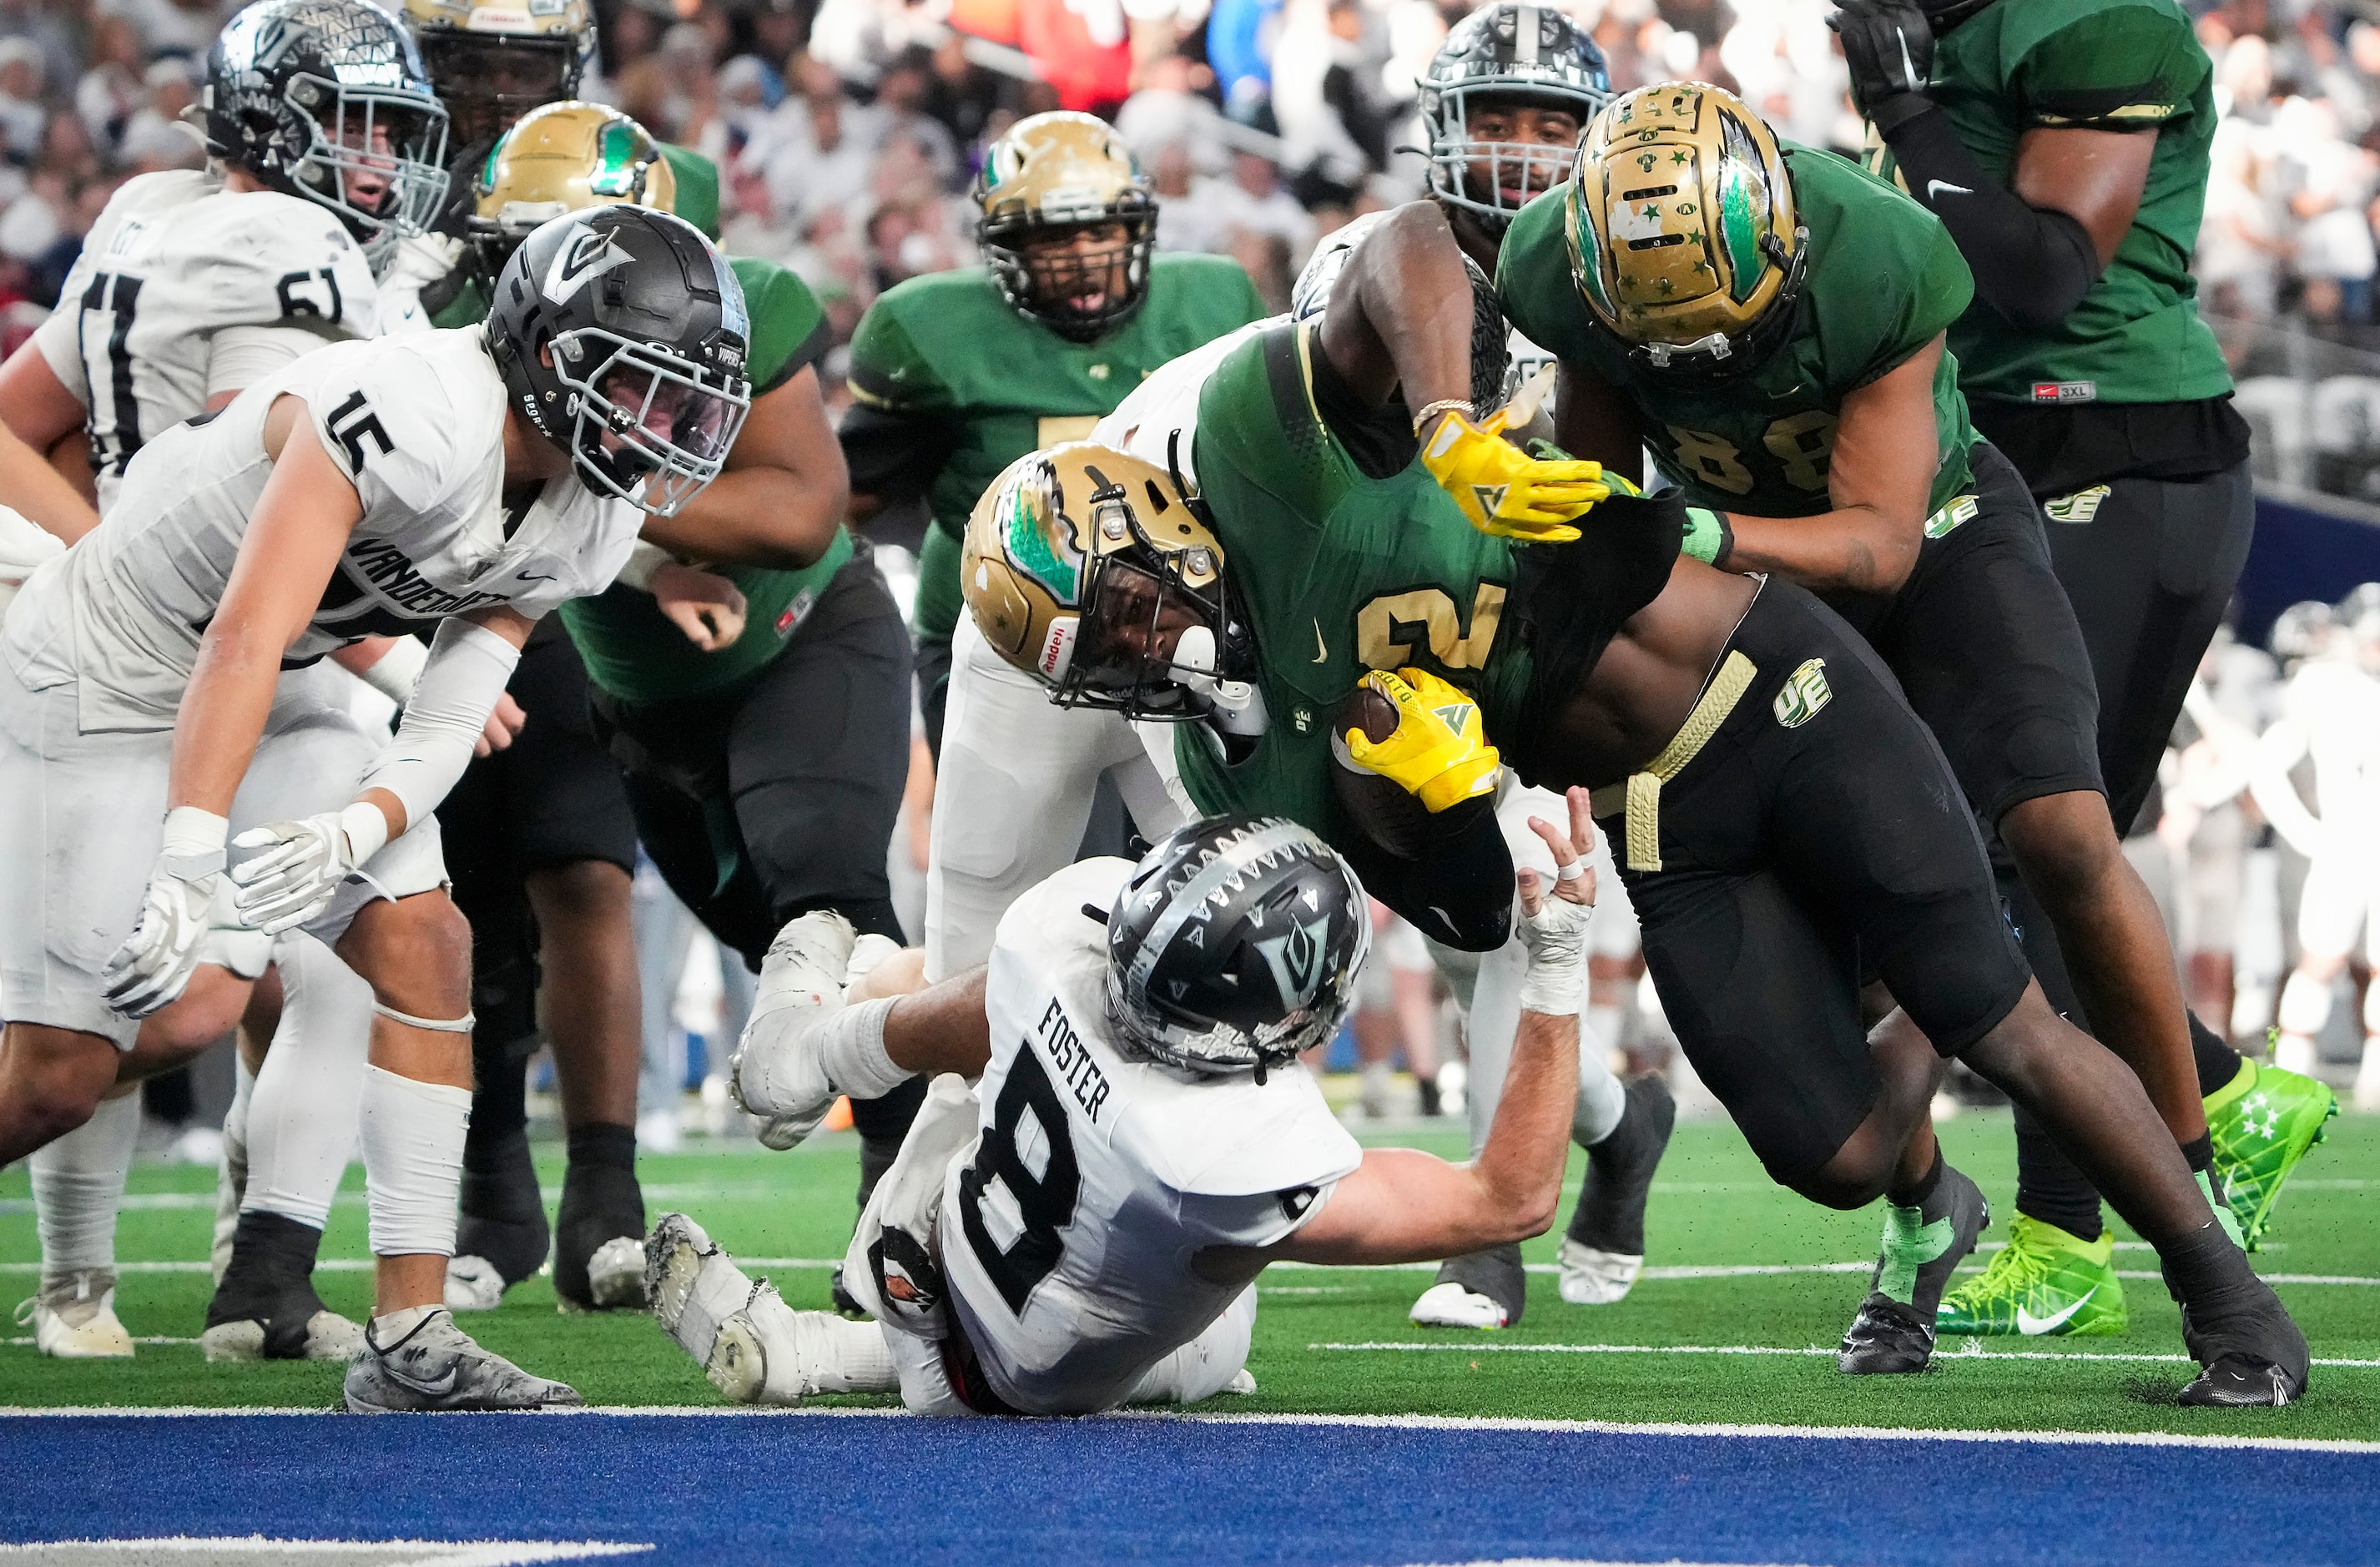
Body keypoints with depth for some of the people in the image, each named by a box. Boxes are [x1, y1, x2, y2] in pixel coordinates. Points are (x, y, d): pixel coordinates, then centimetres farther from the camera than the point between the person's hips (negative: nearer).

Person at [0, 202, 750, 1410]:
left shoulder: (589, 526, -4)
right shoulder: (415, 416, -31)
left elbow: (447, 726, -7)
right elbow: (244, 641, -38)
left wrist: (351, 834, -28)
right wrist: (182, 871, -46)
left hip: (270, 698, 8)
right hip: (99, 677, -8)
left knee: (420, 938, -8)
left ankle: (410, 1339, -6)